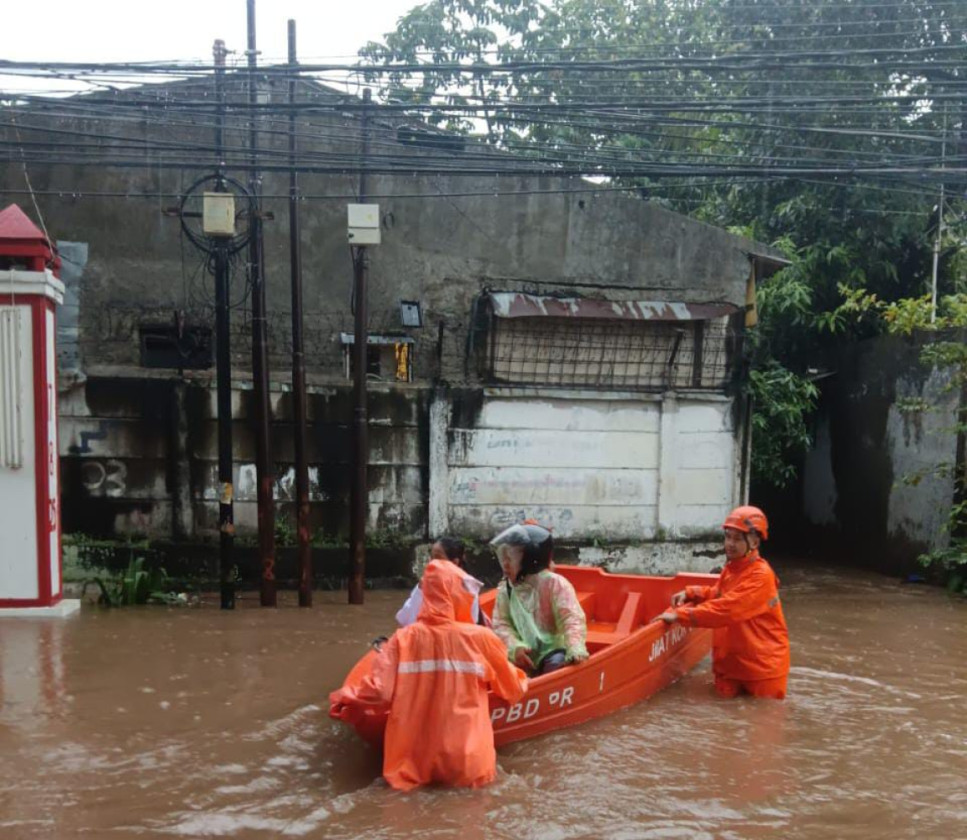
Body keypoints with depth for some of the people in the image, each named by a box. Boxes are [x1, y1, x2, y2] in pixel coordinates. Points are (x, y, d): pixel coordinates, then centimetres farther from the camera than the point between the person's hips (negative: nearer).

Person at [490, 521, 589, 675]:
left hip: (552, 650, -4)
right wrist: (515, 647, -19)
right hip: (524, 654, 4)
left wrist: (575, 648, -36)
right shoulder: (505, 588, 5)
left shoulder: (554, 583, -10)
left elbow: (571, 619, -18)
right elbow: (501, 624, 1)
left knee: (558, 663, -35)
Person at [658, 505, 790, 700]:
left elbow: (725, 609, -31)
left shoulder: (761, 576, -22)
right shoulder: (730, 568, 6)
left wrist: (679, 616, -31)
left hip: (762, 665, -7)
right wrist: (690, 593, 4)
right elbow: (719, 594, 24)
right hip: (730, 662, 7)